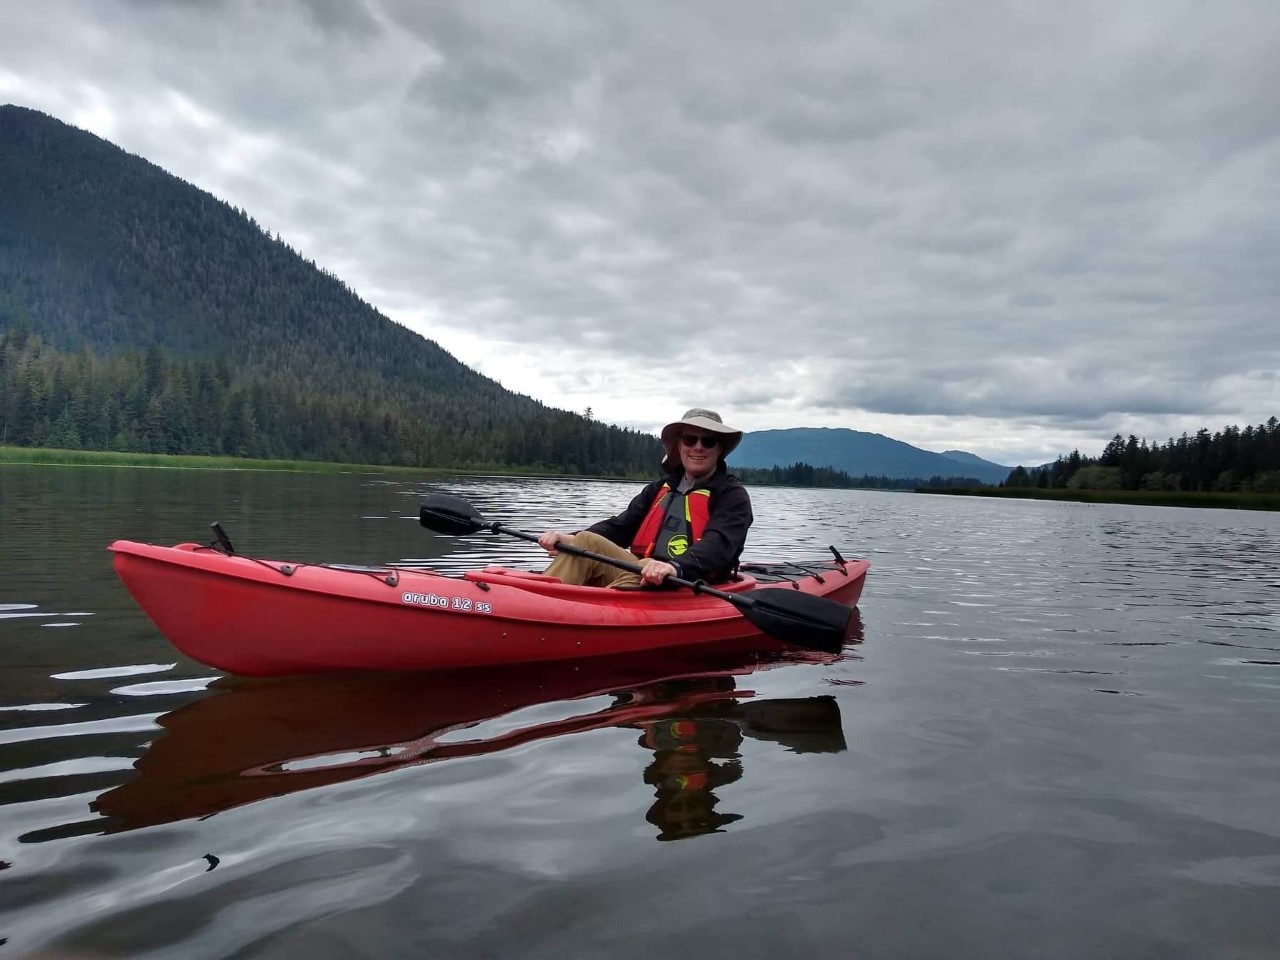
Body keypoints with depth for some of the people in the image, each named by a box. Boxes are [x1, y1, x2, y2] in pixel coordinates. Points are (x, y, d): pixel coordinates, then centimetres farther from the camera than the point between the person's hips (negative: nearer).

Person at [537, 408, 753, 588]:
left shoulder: (732, 495, 2)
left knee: (639, 576, -35)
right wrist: (570, 539, -7)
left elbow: (719, 545, -17)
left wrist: (676, 566, -39)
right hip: (643, 576, 6)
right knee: (587, 542, -13)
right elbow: (621, 526, 13)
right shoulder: (660, 488, 21)